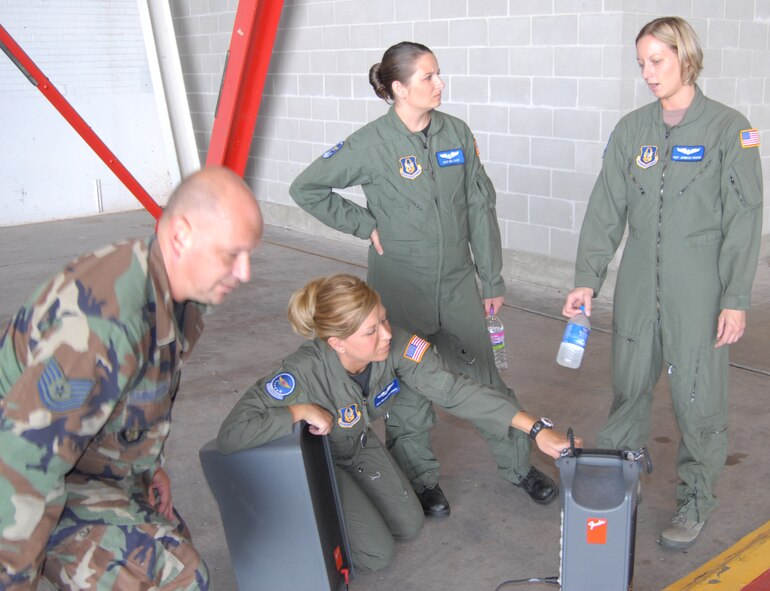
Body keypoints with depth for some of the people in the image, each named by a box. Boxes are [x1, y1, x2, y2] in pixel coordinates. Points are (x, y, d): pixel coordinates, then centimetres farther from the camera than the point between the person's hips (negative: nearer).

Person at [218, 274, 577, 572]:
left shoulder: (396, 345, -30)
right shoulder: (304, 373, -42)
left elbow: (454, 390, -30)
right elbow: (230, 435, -44)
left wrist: (536, 428, -34)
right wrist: (301, 411, -43)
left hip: (359, 445, 5)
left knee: (410, 525, 12)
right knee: (377, 555, -6)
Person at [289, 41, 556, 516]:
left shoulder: (457, 134, -1)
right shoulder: (372, 144, -12)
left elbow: (481, 208, 4)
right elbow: (306, 188, -4)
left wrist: (492, 279, 6)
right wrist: (366, 225, -8)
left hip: (458, 284, 3)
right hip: (402, 288, -3)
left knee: (484, 377, 11)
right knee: (409, 385, 11)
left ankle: (519, 464, 29)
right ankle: (421, 478, 30)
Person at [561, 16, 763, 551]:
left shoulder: (729, 128, -5)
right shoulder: (632, 129, 6)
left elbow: (744, 220, -6)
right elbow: (606, 211, 5)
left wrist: (736, 299, -10)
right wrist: (587, 279, -2)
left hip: (699, 290, -3)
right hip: (638, 287, 4)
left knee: (699, 398, 4)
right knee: (628, 389, 12)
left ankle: (697, 501, 23)